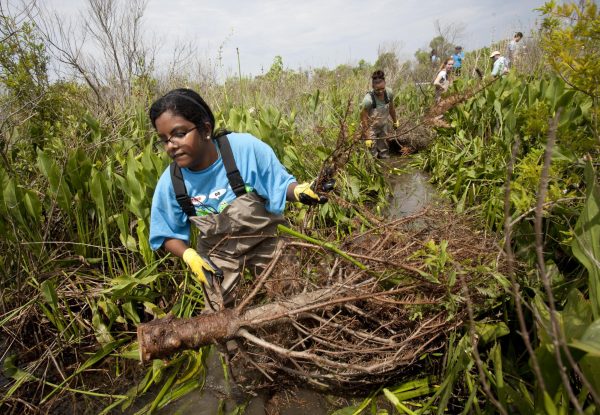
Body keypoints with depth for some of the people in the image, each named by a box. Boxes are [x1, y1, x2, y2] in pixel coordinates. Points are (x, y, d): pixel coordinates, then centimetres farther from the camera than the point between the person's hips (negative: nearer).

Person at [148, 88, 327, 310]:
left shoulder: (246, 148, -27)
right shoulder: (170, 183, -17)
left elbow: (280, 184, -15)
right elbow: (168, 235, -2)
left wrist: (298, 191, -36)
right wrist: (189, 256, -19)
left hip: (263, 242, -1)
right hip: (217, 257, 2)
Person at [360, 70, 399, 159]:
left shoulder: (389, 92, -17)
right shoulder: (368, 99, -32)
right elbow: (363, 119, -23)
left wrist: (395, 121, 16)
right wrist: (367, 137, -21)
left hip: (384, 126, 5)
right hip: (371, 128, -5)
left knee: (385, 153, 19)